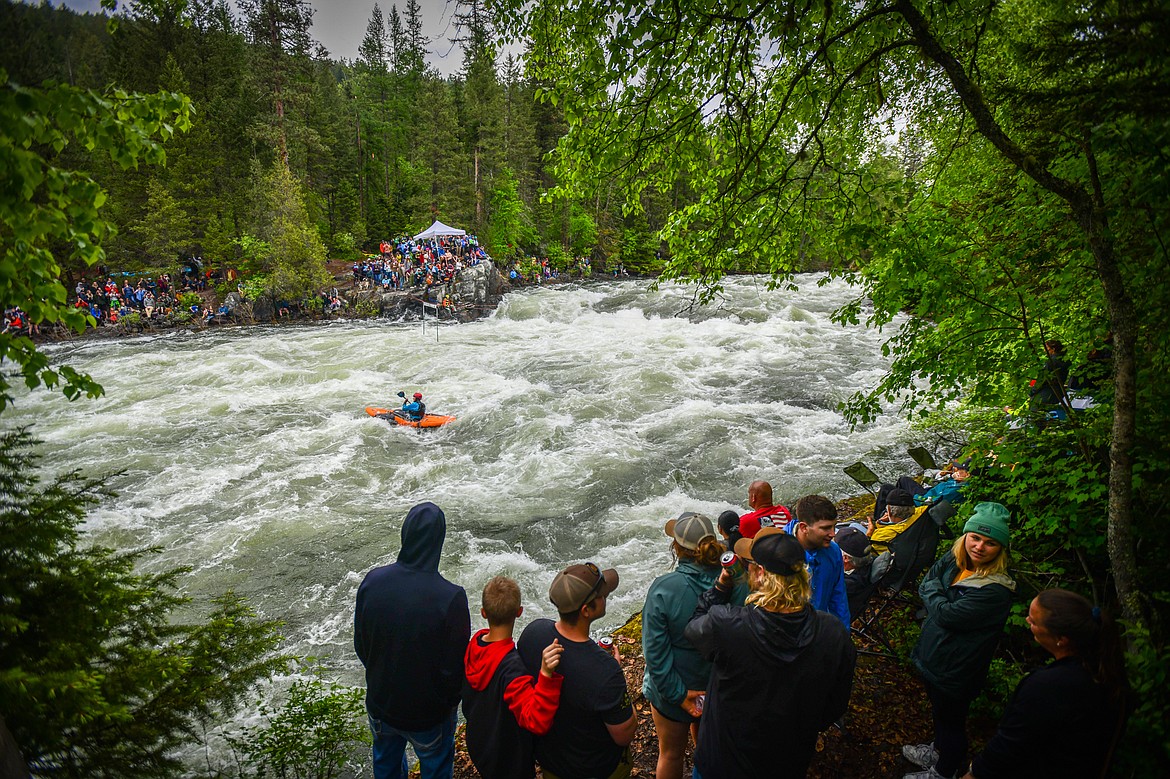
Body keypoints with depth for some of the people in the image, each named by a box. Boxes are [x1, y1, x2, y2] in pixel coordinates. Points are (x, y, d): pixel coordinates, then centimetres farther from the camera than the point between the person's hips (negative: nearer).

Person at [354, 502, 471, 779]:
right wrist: (450, 702, 1)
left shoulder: (372, 581, -19)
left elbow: (360, 645, -4)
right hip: (429, 714, -3)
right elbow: (455, 668, -20)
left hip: (380, 702, 4)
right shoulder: (451, 598, -32)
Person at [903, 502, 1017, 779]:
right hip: (932, 655, 7)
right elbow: (925, 585, 0)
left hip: (956, 670, -7)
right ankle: (939, 750, 56)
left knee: (951, 720, 18)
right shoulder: (953, 559, -8)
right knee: (938, 711, 31)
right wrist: (941, 604, -17)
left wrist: (933, 590, -13)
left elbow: (946, 614, -30)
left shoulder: (996, 590, -31)